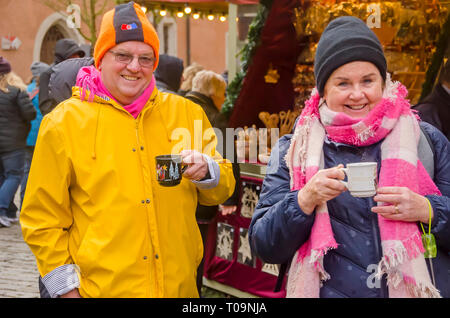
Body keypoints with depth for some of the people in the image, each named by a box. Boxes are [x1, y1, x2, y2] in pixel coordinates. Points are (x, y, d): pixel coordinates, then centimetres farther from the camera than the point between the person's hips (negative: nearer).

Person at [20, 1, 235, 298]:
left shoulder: (185, 113, 5)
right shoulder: (64, 123, -2)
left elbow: (222, 189, 10)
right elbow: (43, 219, 0)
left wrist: (206, 172, -11)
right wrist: (66, 288, -5)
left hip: (179, 286, 3)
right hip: (101, 289, -3)